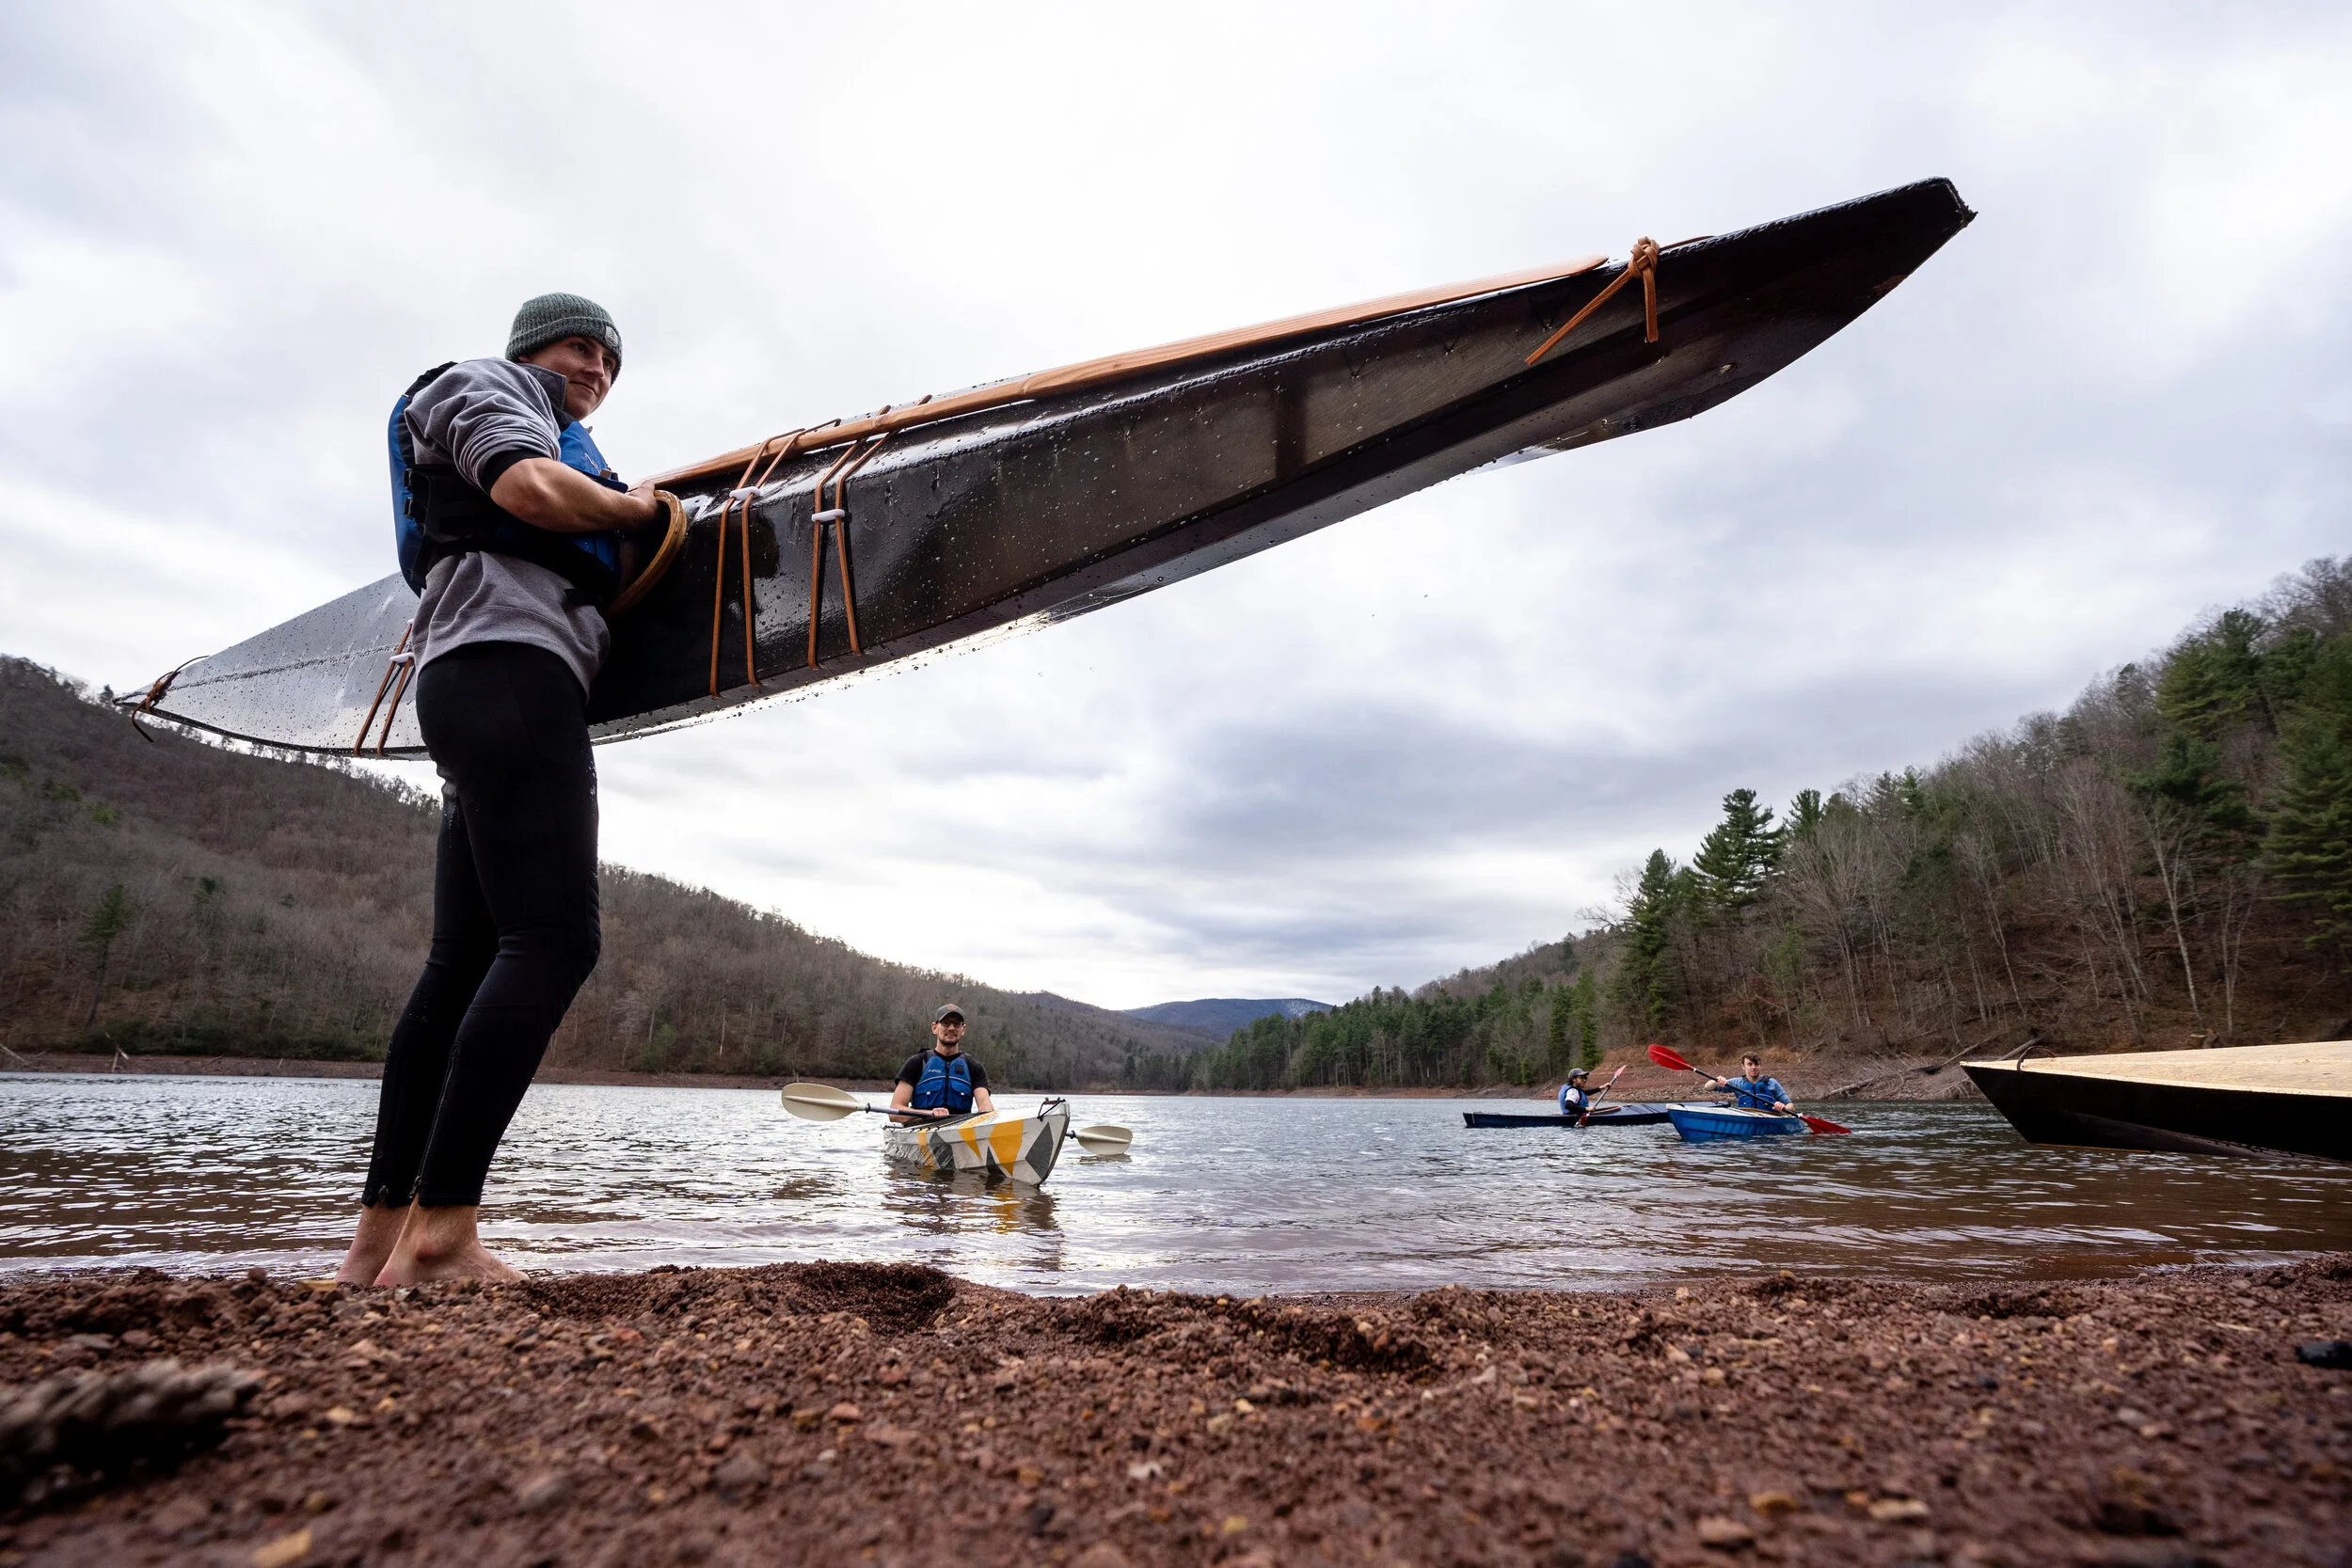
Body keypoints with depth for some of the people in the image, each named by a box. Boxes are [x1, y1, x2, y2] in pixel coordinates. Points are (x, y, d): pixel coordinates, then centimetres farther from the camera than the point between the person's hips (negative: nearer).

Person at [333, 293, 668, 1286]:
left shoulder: (553, 438, 37)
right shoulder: (480, 385, 11)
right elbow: (529, 487, -12)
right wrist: (638, 507, 3)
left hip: (480, 691, 10)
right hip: (509, 674, -10)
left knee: (464, 960, 2)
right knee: (553, 938, -20)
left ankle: (379, 1235, 3)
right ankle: (439, 1232, -22)